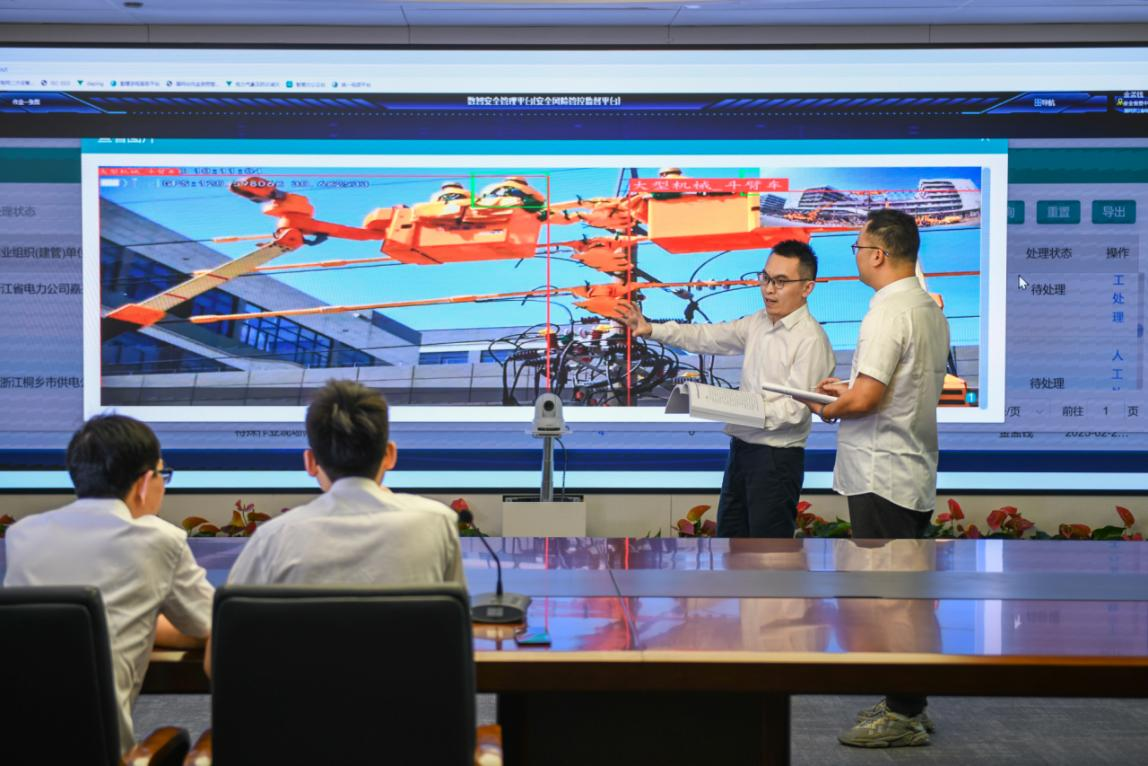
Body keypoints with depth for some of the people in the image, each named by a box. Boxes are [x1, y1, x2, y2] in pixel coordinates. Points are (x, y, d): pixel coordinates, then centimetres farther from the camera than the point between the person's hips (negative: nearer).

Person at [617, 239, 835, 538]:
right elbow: (708, 337, 9)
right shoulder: (758, 323, 8)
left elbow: (795, 409, -22)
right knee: (729, 536, 17)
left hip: (777, 457, -8)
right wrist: (652, 330, -1)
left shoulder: (811, 339, -17)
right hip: (742, 447, 8)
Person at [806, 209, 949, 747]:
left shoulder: (889, 310, -19)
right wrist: (846, 389, 17)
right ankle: (908, 703, 24)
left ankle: (902, 717, 4)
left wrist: (829, 410, -5)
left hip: (881, 478, -10)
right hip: (916, 476, 10)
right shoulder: (930, 308, 13)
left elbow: (866, 398, -24)